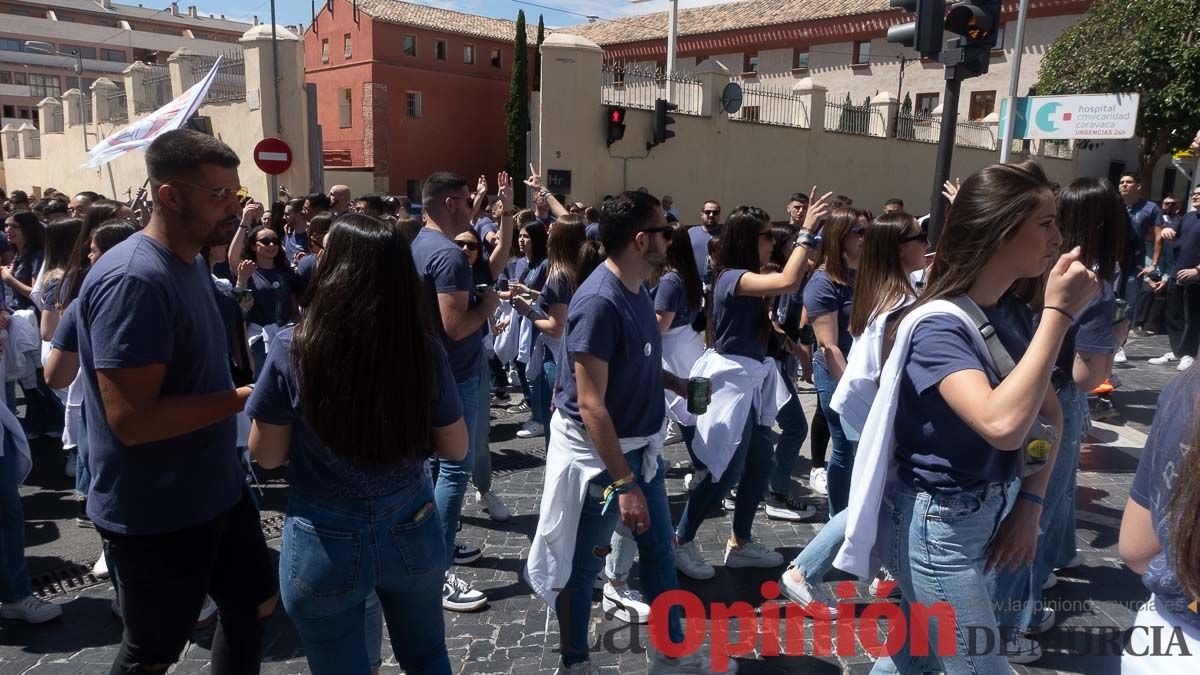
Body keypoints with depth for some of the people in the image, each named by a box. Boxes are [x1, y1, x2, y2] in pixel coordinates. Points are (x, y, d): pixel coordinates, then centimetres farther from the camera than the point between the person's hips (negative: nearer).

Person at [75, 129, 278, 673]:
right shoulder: (132, 281, -25)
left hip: (215, 489, 9)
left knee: (254, 606, 22)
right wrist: (246, 397, -24)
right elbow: (132, 419, -29)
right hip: (155, 515, -8)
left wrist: (246, 390, 3)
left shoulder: (190, 261, 5)